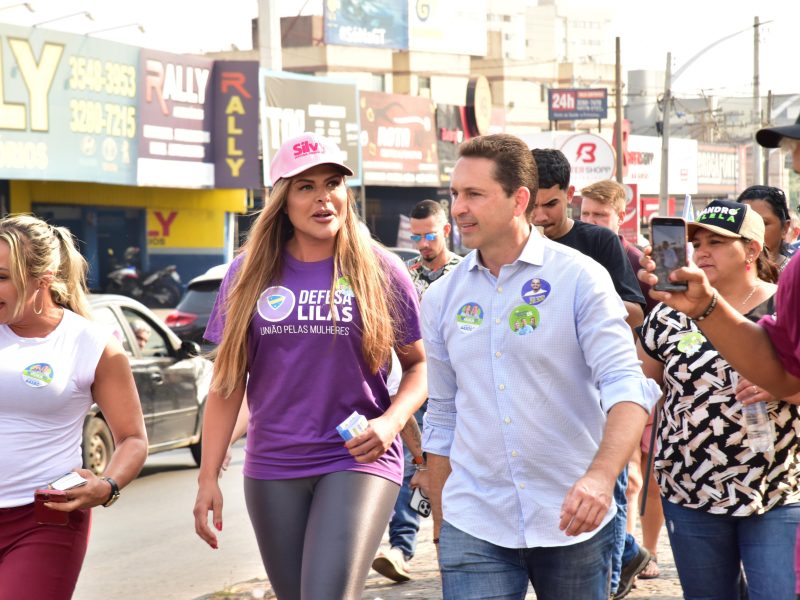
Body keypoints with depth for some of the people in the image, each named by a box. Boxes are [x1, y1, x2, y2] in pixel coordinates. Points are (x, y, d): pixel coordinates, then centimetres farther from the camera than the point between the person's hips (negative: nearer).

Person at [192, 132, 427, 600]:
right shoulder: (250, 273, 4)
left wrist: (391, 422, -13)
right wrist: (209, 477, 2)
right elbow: (227, 382, 6)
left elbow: (419, 365, 6)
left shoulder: (381, 271, -1)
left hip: (357, 461, -3)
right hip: (272, 470, 3)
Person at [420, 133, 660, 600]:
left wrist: (601, 475, -32)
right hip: (473, 528, 2)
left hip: (572, 525, -2)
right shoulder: (442, 298, 6)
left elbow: (627, 385, -14)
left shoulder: (581, 278, -6)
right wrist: (440, 529, 13)